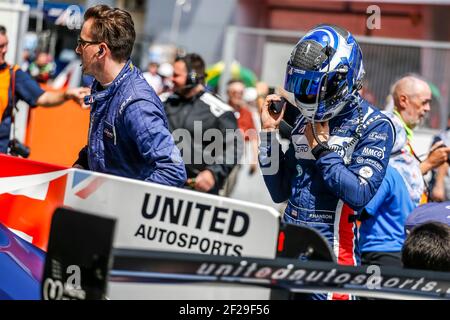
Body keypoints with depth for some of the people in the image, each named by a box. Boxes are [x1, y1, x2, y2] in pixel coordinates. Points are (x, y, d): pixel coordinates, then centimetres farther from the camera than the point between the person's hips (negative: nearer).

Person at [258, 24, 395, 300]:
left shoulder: (374, 126, -7)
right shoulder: (305, 121, 12)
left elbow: (359, 194, -18)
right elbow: (280, 192, 12)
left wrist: (322, 148, -12)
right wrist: (269, 131, 5)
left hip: (333, 253, -6)